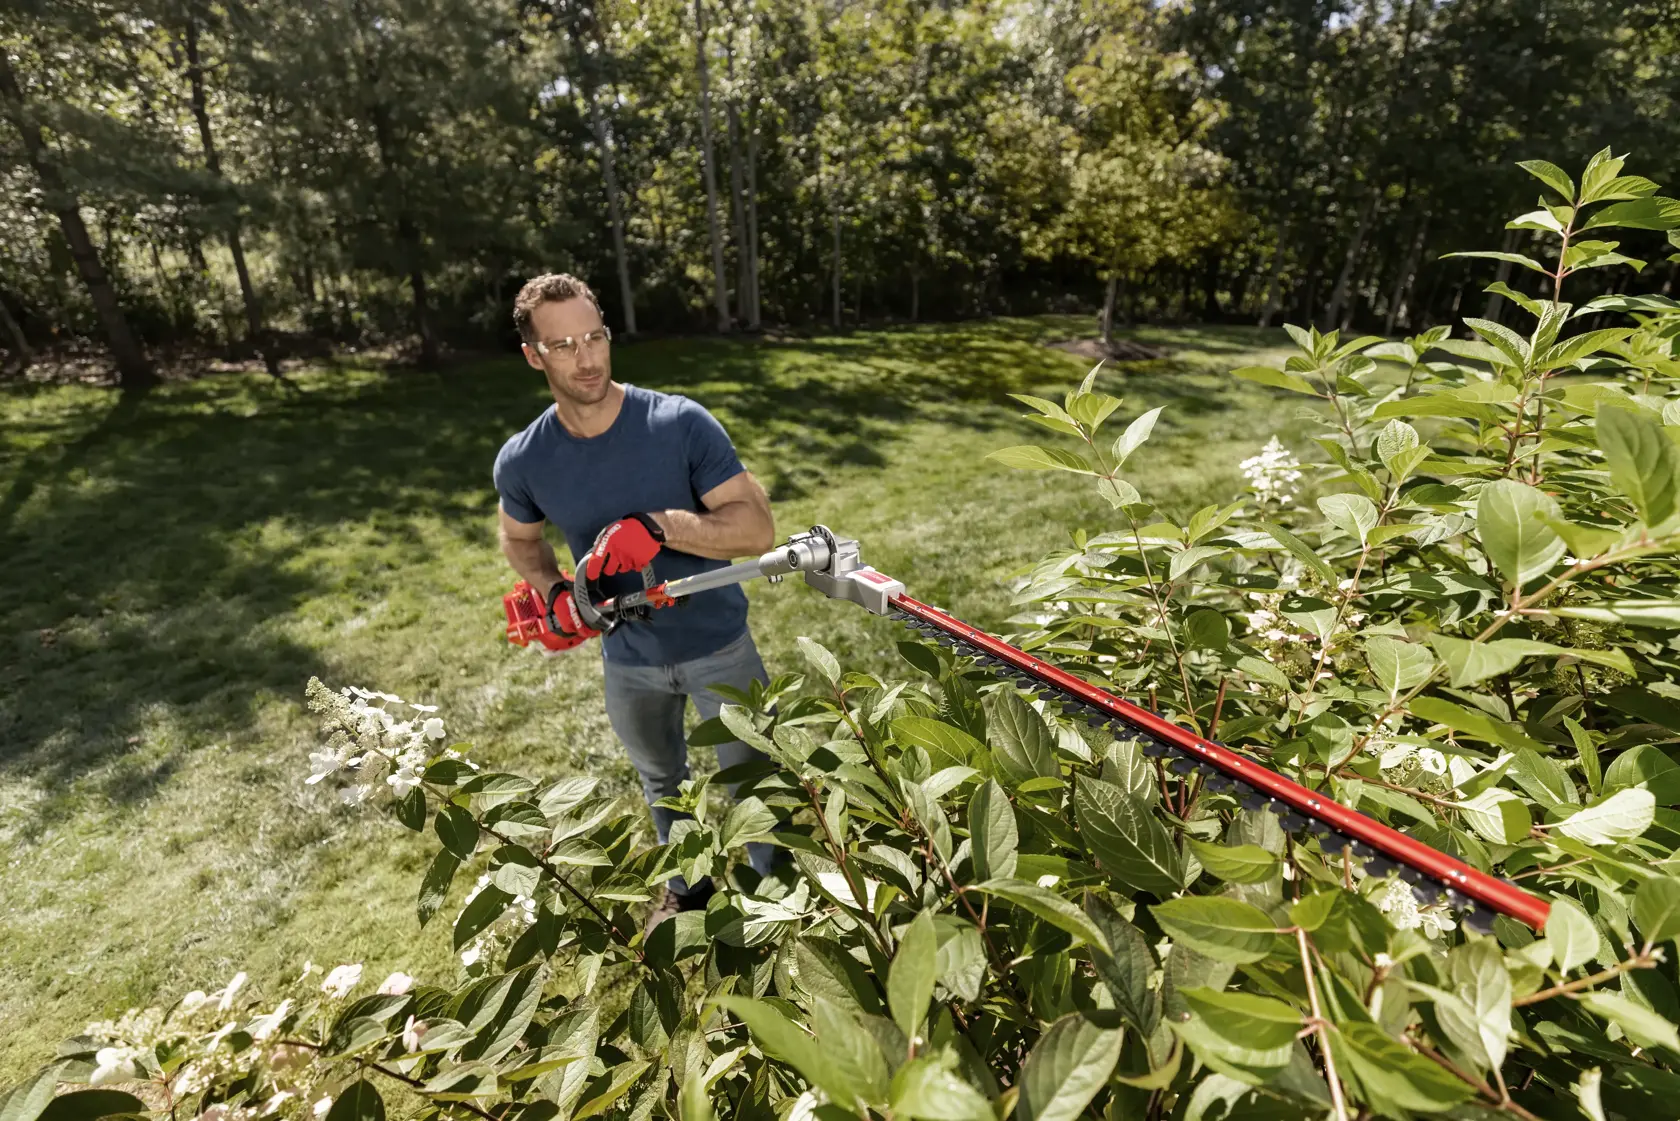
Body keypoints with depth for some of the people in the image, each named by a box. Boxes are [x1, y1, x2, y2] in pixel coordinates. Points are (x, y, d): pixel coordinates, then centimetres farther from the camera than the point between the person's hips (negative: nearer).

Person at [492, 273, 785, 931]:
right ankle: (686, 888, 55)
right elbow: (519, 540, 9)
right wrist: (554, 592, -11)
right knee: (662, 782, 27)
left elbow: (758, 528, -24)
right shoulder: (523, 462, -11)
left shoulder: (681, 424, -21)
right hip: (628, 660, 3)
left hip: (718, 645, -3)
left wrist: (660, 526, -38)